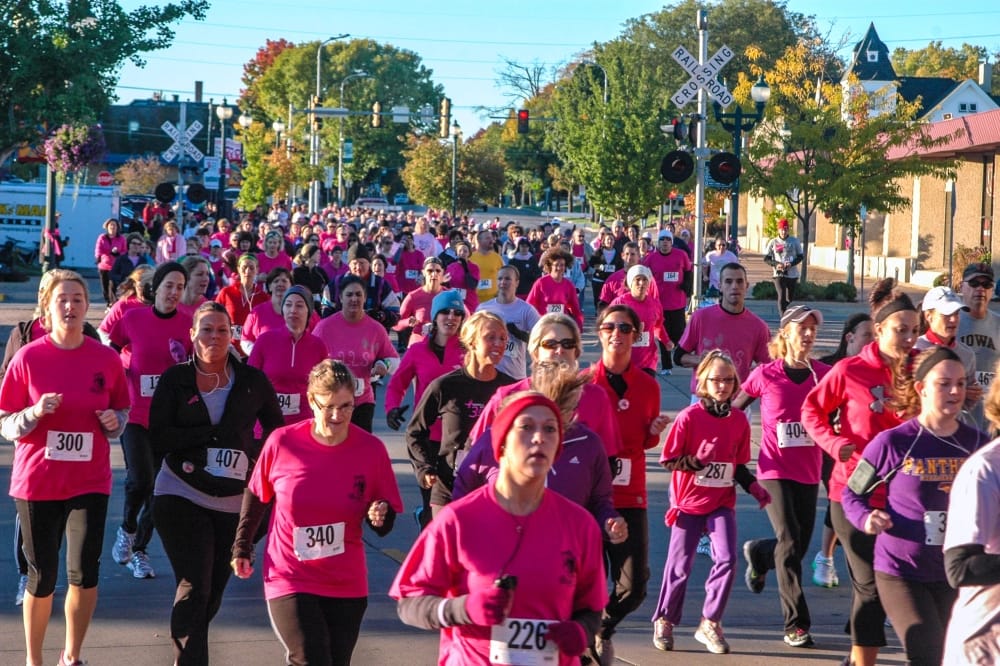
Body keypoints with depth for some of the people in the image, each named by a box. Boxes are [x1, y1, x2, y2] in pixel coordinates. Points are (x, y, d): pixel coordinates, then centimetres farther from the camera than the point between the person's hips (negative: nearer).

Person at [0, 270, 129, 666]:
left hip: (90, 481, 2)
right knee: (43, 577, 5)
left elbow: (121, 411, 14)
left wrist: (114, 422, -8)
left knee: (85, 572, -1)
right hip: (38, 481, -1)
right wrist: (36, 413, -21)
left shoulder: (107, 360, 0)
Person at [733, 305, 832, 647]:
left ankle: (758, 554, 45)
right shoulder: (765, 375, -4)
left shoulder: (824, 374, 0)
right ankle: (796, 625, -6)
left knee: (800, 544, 11)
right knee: (790, 542, -12)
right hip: (775, 470, -3)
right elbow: (734, 408, 9)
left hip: (809, 472, 3)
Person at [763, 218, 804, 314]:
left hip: (792, 274, 2)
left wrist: (791, 264, -12)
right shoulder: (773, 242, 2)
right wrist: (776, 264, -16)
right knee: (781, 297, -14)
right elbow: (766, 259, 3)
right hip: (779, 274, -2)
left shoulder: (794, 241, 4)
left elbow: (801, 256, 7)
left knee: (790, 298, 11)